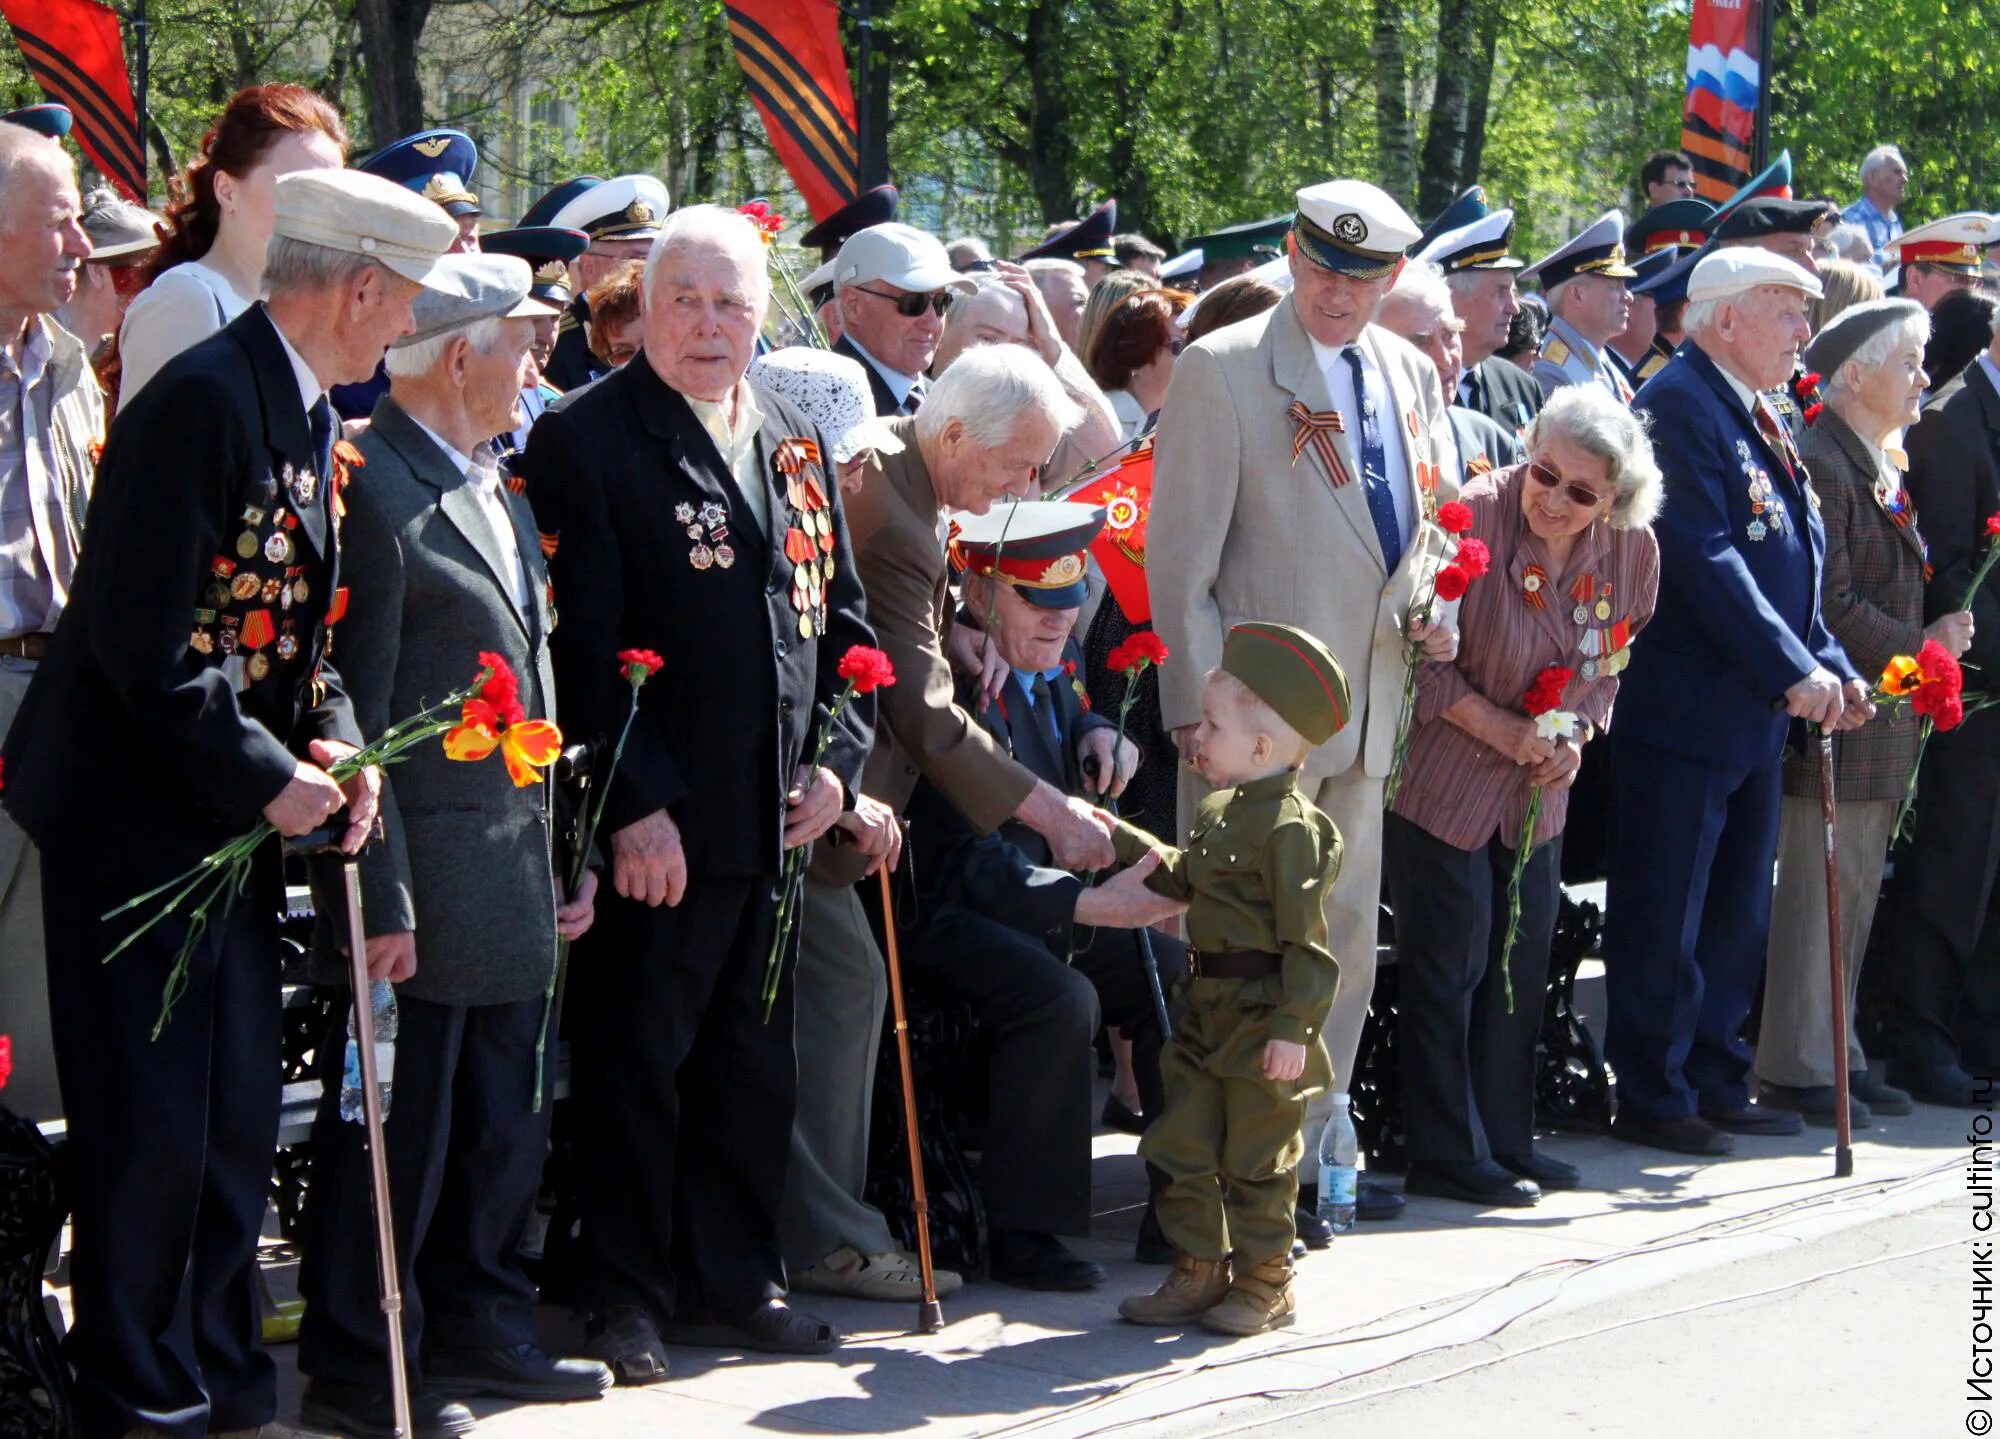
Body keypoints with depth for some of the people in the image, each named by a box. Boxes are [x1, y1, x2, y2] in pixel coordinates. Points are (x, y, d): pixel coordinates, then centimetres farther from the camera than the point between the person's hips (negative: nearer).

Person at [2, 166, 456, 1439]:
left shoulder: (310, 413, 11)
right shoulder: (203, 400, -19)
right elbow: (145, 640, -23)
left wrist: (337, 739, 0)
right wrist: (269, 774, -19)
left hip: (236, 816, 9)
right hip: (139, 812, -9)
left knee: (239, 1118, 14)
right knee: (150, 1127, -3)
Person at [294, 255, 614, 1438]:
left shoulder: (497, 495, 16)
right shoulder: (374, 494, -14)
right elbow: (356, 716, -17)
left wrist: (570, 854, 16)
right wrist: (380, 900, -19)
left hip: (515, 883, 9)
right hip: (427, 876, -9)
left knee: (508, 1123, 16)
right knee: (399, 1130, 0)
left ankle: (480, 1326, 30)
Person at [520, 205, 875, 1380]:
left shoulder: (797, 447, 13)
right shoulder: (585, 441, -7)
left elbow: (843, 614, 18)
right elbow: (582, 644, -12)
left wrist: (838, 758, 4)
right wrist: (635, 803, -17)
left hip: (776, 820, 6)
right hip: (656, 825, -6)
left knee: (755, 1059, 13)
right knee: (638, 1060, 1)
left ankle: (737, 1280, 23)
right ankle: (628, 1296, 11)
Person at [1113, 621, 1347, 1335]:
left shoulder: (1291, 827, -18)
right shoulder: (1220, 811, 11)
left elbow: (1304, 936, -19)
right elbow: (1185, 877, 28)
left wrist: (1292, 1027, -22)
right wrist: (1126, 842, 21)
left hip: (1262, 1017, -9)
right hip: (1207, 1008, 9)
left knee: (1255, 1157, 1)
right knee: (1181, 1146, 9)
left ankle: (1264, 1283, 14)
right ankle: (1199, 1271, 20)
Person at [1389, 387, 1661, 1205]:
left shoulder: (1633, 552, -5)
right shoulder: (1473, 518, -22)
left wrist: (1576, 736, -8)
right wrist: (1499, 728, -21)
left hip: (1538, 793, 6)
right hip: (1443, 779, -6)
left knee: (1523, 960, 12)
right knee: (1449, 964, -2)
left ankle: (1504, 1141, 24)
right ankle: (1445, 1153, 8)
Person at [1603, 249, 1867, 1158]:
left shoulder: (1759, 418, 16)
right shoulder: (1679, 403, -14)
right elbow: (1704, 557, -22)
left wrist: (1832, 667, 6)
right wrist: (1792, 672, -23)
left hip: (1756, 716, 10)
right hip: (1683, 707, -10)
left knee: (1737, 915, 14)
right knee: (1664, 921, -1)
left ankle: (1715, 1084, 23)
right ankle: (1652, 1099, 6)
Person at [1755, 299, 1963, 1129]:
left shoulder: (1881, 467, 17)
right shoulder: (1818, 465, -16)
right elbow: (1830, 607, -21)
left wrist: (1935, 640, 8)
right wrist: (1922, 648, -13)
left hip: (1883, 722, 10)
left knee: (1855, 895, 14)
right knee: (1816, 891, -5)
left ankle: (1835, 1054, 21)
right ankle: (1795, 1069, 1)